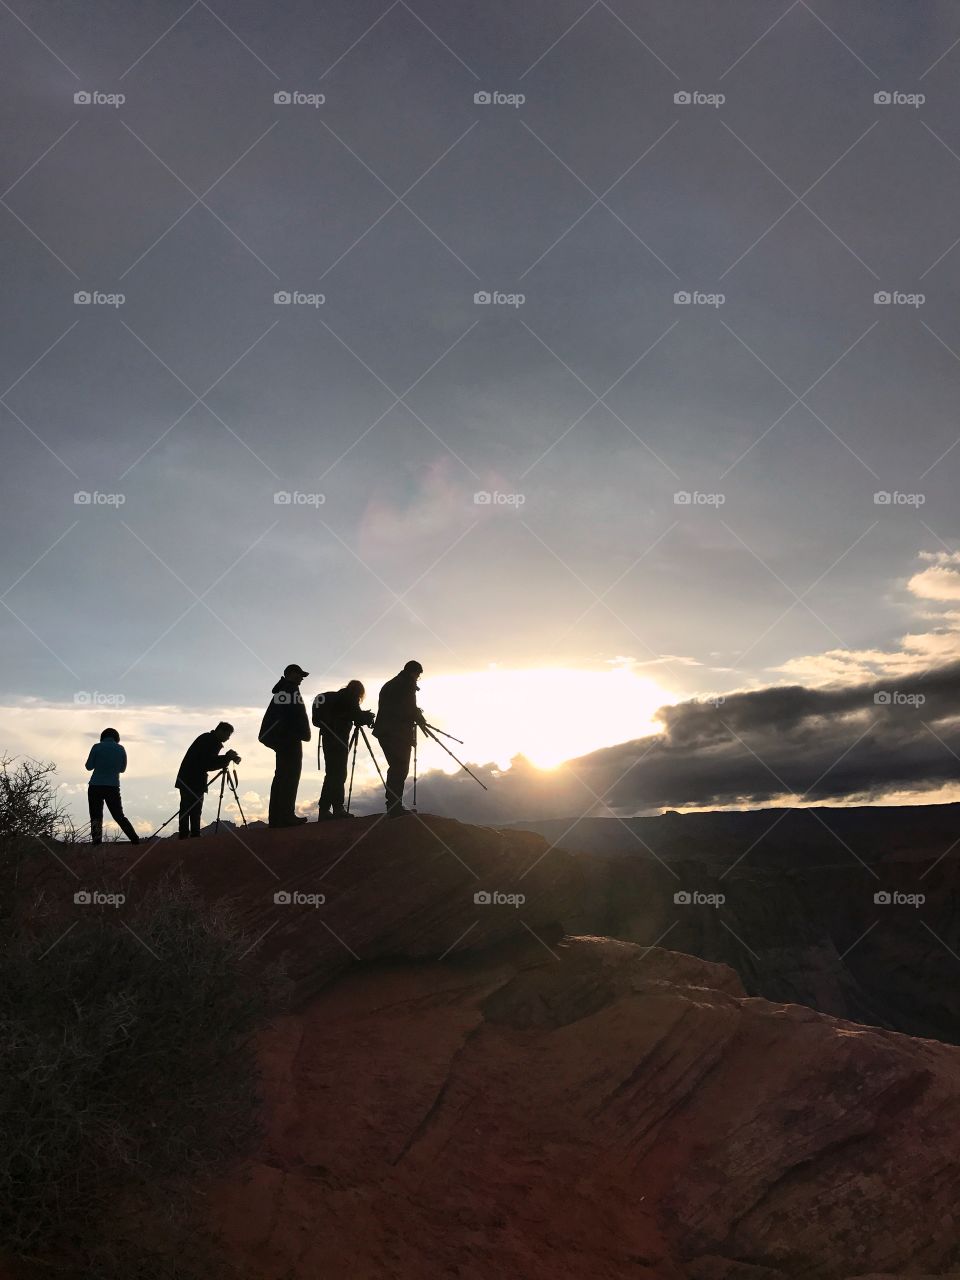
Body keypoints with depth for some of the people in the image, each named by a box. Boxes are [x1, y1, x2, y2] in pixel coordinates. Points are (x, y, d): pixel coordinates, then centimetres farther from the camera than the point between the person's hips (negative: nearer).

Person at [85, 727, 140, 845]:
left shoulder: (97, 747, -2)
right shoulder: (121, 749, 7)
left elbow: (89, 766, 2)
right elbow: (122, 769, 15)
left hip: (96, 786, -3)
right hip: (113, 787, 3)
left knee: (96, 816, 2)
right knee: (119, 816, 11)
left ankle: (97, 841, -10)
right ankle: (135, 840, 4)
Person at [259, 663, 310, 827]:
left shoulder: (279, 690, 21)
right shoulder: (291, 689, -7)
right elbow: (297, 714, -16)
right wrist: (304, 734, -11)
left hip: (279, 738, 10)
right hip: (290, 737, -10)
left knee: (281, 776, 9)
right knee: (290, 776, -12)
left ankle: (276, 817, 7)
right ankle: (287, 815, -18)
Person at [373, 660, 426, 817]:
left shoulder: (389, 685, 21)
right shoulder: (407, 684, -5)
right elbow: (410, 709, -13)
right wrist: (420, 720, 6)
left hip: (384, 732, 9)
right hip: (399, 733, -9)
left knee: (396, 768, 13)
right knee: (400, 768, -8)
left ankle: (393, 807, 11)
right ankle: (395, 807, -13)